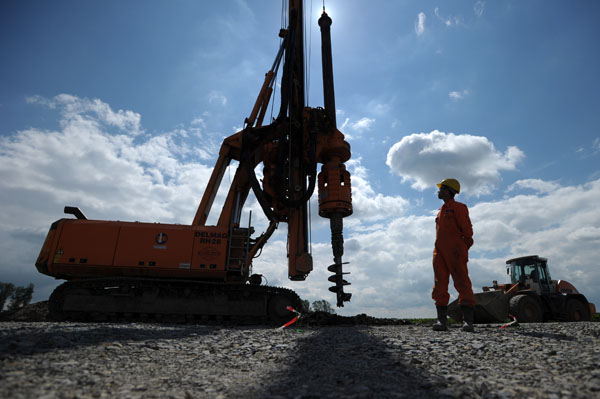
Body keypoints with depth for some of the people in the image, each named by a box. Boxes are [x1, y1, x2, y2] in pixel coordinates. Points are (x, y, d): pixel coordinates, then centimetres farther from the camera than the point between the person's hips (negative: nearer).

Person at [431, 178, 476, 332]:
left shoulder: (458, 207, 4)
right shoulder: (441, 211, 26)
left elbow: (467, 230, -1)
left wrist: (461, 249, -4)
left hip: (455, 251, -7)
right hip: (440, 253, 7)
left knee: (462, 283, -10)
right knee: (440, 285, -1)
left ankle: (468, 321, -10)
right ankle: (442, 320, -2)